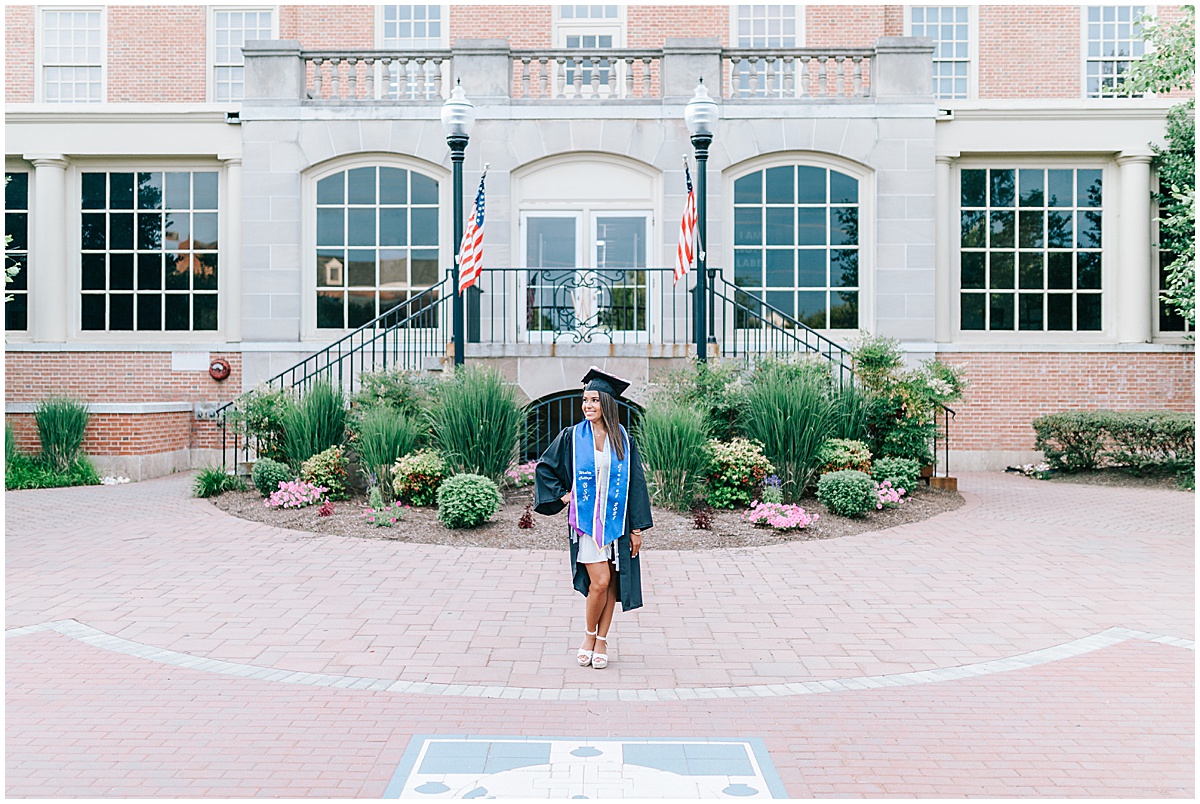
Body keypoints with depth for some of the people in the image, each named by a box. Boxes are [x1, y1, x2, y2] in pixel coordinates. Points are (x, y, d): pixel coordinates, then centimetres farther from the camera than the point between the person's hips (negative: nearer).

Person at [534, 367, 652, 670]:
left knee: (610, 582, 6)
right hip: (585, 519, -2)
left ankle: (602, 640, 21)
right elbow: (545, 467, 11)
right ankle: (589, 636, 14)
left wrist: (636, 528, 0)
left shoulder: (623, 440, 2)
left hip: (615, 520, 2)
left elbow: (635, 483, 3)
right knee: (599, 581, -9)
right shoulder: (572, 437, -1)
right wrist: (560, 496, 0)